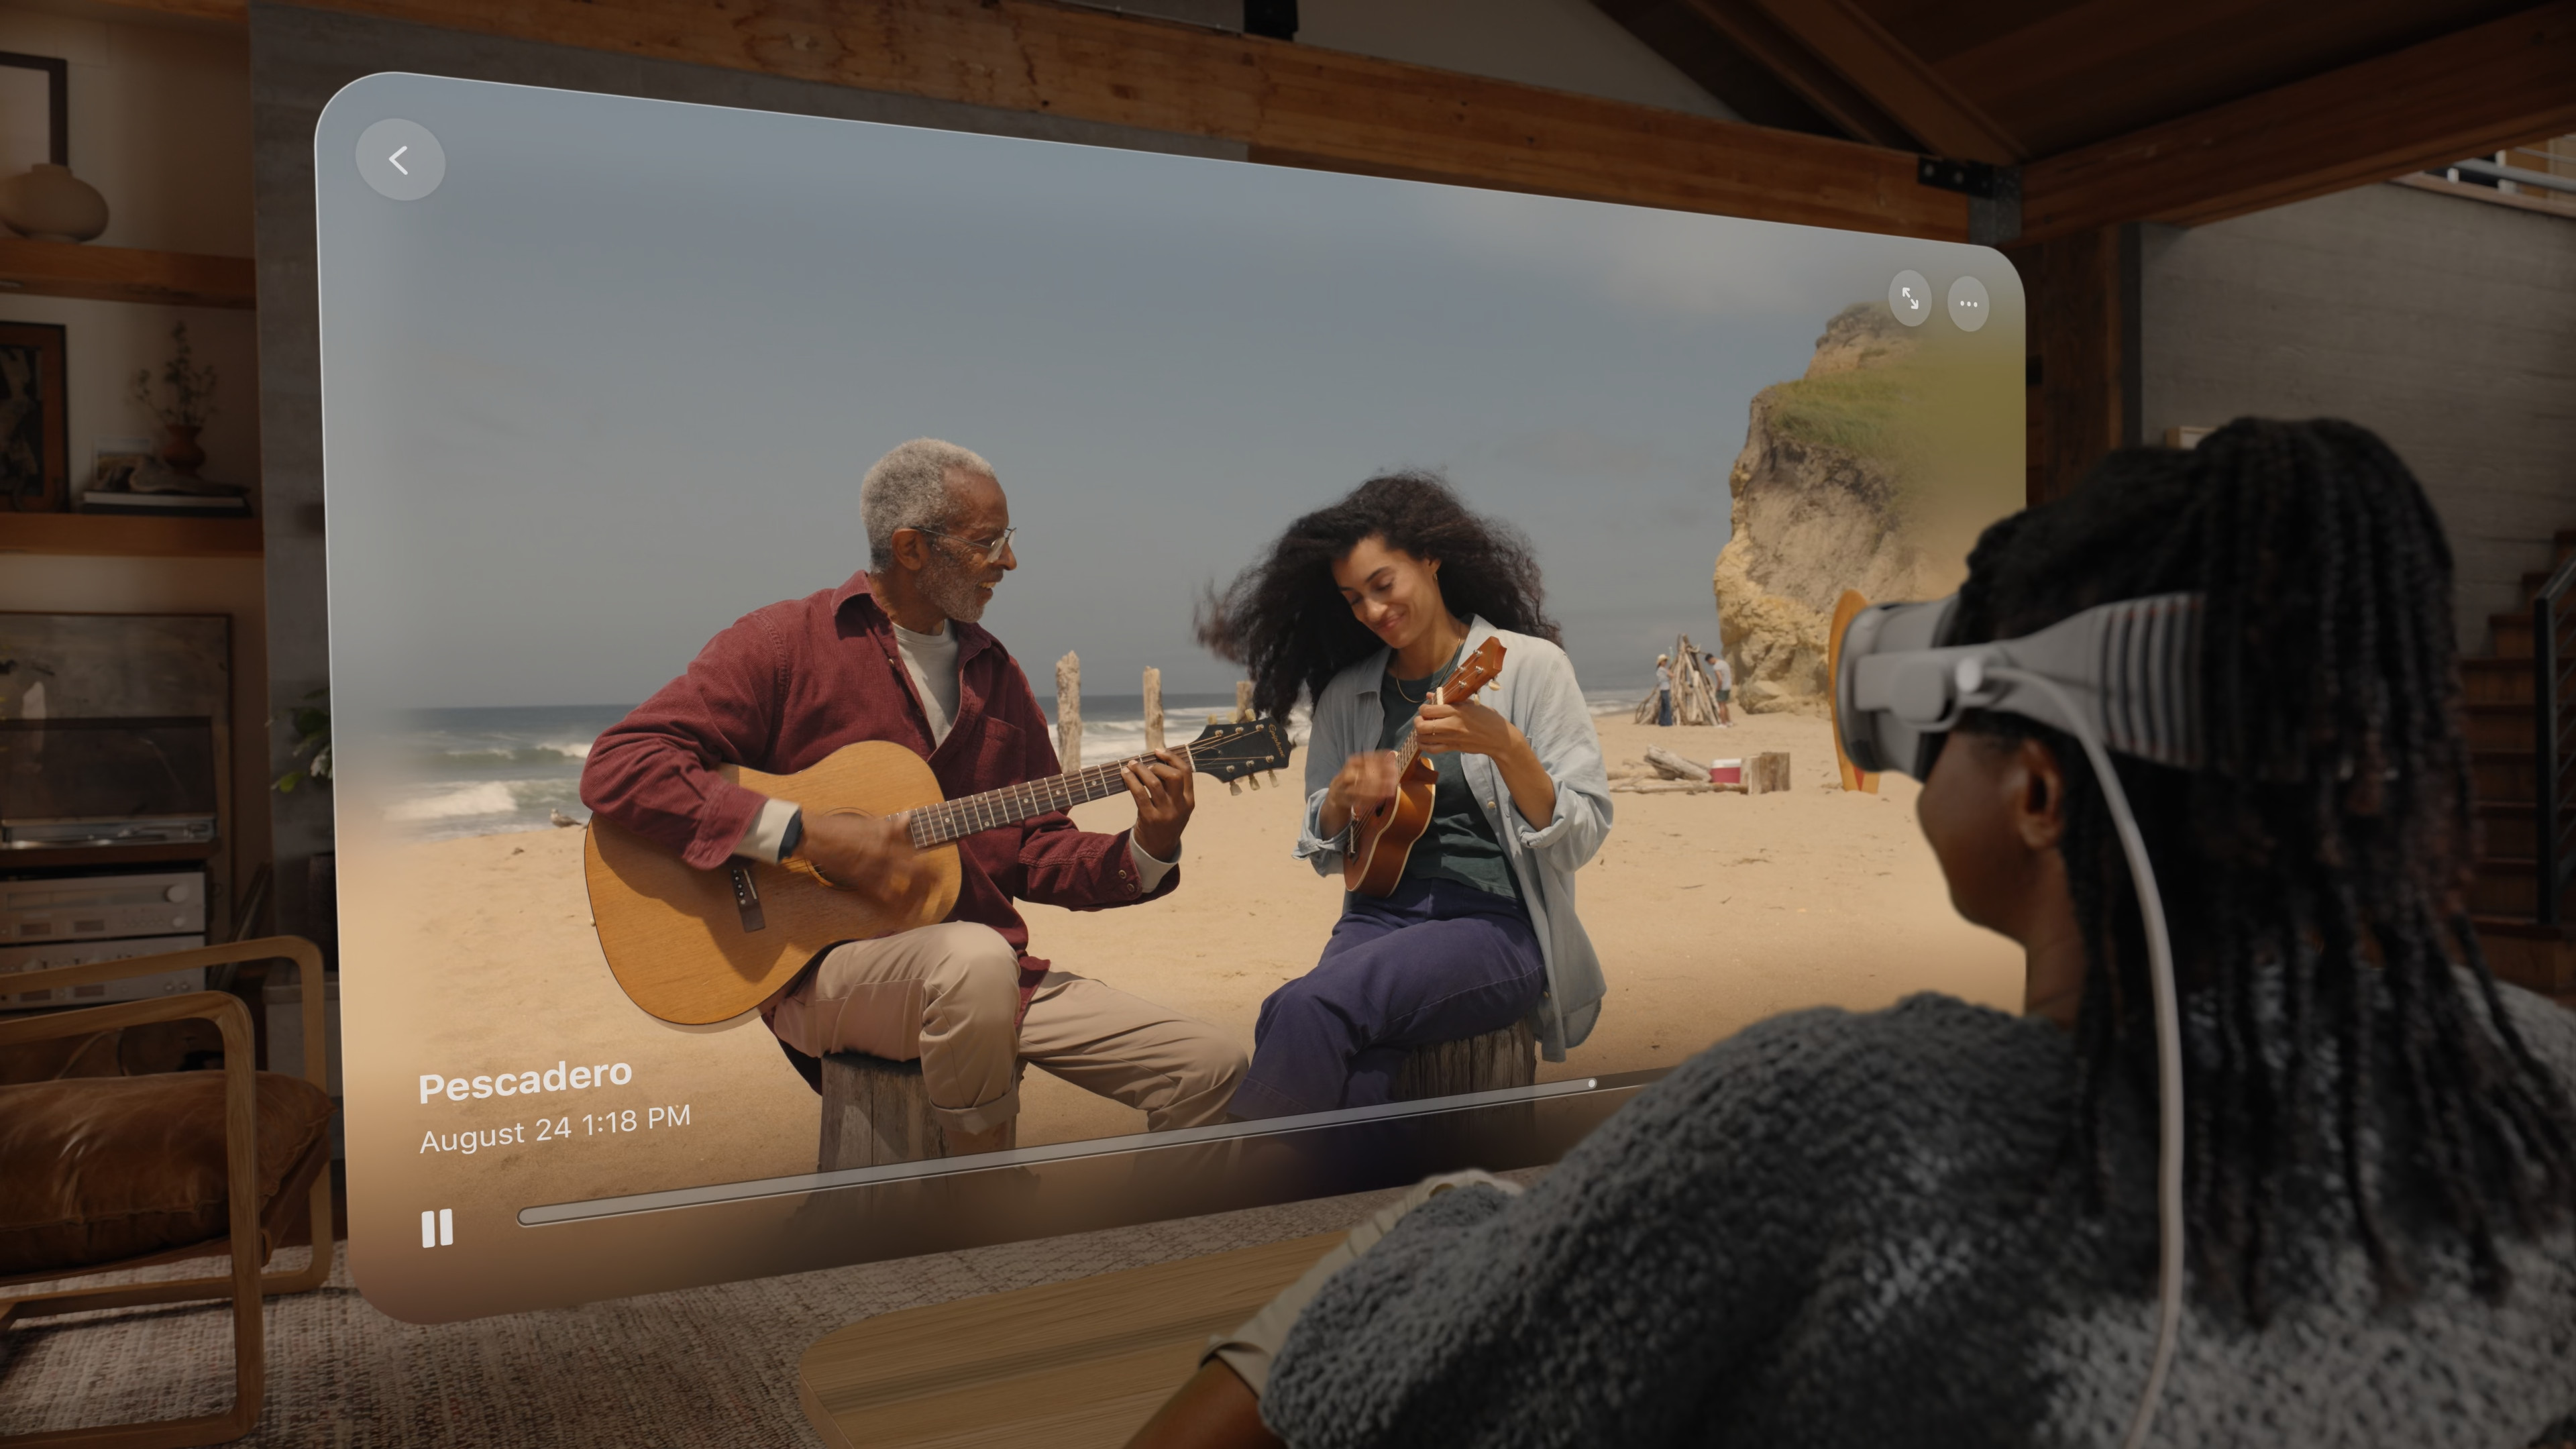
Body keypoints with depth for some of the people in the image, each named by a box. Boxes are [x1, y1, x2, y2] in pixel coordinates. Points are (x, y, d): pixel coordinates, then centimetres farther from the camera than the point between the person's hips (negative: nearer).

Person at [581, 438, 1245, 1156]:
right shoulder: (788, 640, -5)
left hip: (987, 966, 6)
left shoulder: (994, 672, 15)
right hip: (822, 967, -5)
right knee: (974, 957, -40)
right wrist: (807, 835, -22)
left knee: (1212, 1069, -10)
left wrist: (1145, 854, -4)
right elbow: (616, 767, -14)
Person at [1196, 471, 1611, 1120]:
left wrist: (1505, 747, -22)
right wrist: (1341, 801, -3)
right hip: (1382, 915, 4)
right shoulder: (1347, 694, 14)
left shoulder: (1528, 666, 0)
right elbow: (1323, 854, 19)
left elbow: (1582, 839, -6)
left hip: (1497, 925, -4)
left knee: (1310, 1007, -29)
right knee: (1355, 1072, -32)